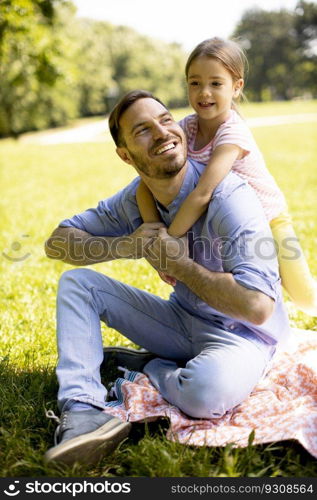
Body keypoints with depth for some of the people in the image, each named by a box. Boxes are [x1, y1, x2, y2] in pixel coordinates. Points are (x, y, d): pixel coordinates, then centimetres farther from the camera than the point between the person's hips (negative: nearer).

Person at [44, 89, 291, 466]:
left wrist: (178, 265, -22)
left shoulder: (229, 197, -24)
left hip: (240, 334, -6)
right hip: (182, 321, 6)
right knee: (76, 282, -4)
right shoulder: (136, 199, -3)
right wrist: (128, 245, -17)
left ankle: (145, 366, -4)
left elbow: (258, 305, -32)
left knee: (208, 390, -40)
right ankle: (82, 412, -22)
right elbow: (58, 242, 1)